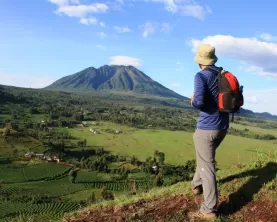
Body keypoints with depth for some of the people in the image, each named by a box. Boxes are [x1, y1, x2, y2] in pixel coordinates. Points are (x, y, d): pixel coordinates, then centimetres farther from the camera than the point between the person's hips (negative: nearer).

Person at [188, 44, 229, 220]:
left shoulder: (201, 76, -15)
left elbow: (199, 102, -28)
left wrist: (192, 100, -6)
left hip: (206, 128, -8)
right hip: (223, 127, 8)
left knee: (207, 167, -2)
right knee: (205, 157, 29)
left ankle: (209, 210, 2)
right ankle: (196, 184, 46)